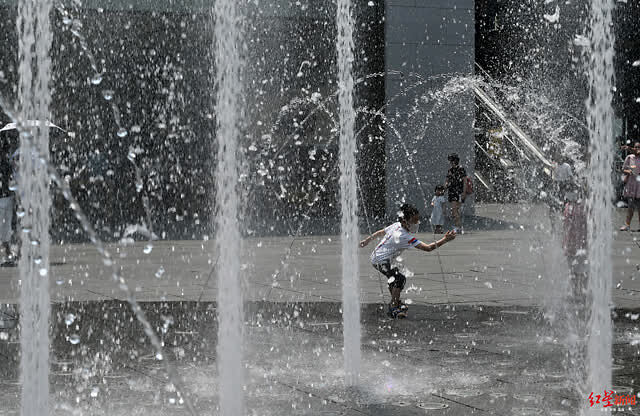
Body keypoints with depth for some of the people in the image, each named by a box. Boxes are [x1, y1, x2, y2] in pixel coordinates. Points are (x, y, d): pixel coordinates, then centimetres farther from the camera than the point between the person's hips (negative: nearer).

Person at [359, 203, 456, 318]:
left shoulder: (396, 226, -1)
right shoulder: (405, 237, -28)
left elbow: (380, 232, 17)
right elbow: (427, 248, -32)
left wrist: (367, 240, 33)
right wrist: (445, 240, -32)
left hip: (376, 256, 10)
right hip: (381, 261, -10)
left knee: (394, 278, 25)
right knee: (399, 278, -19)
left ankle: (396, 302, 42)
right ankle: (393, 309, -17)